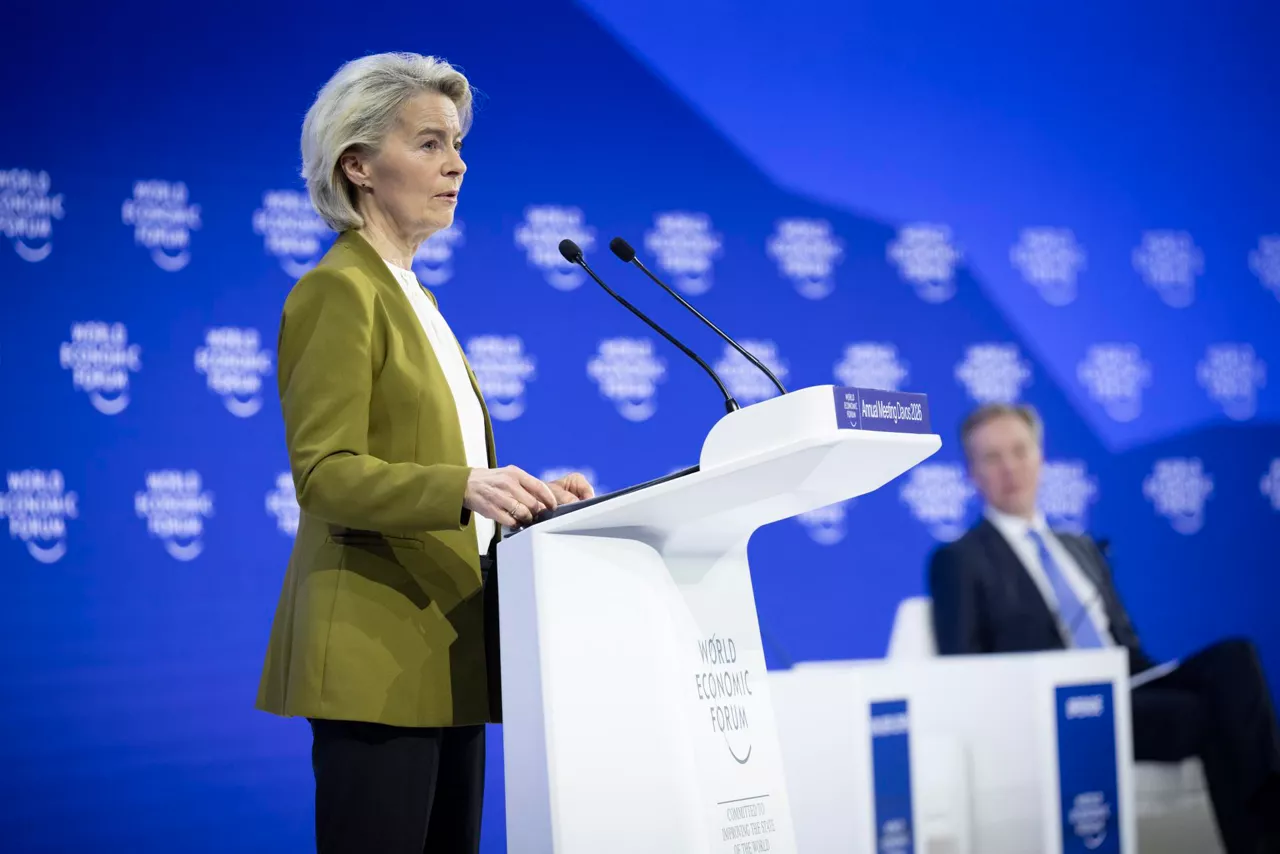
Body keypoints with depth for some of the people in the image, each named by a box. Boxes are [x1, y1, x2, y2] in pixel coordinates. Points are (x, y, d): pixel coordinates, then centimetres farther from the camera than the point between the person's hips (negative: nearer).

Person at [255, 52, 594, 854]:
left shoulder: (414, 299, 20)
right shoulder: (337, 290, -7)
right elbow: (325, 474, -17)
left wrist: (528, 498, 9)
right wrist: (467, 486, -30)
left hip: (445, 654, 9)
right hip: (378, 653, -9)